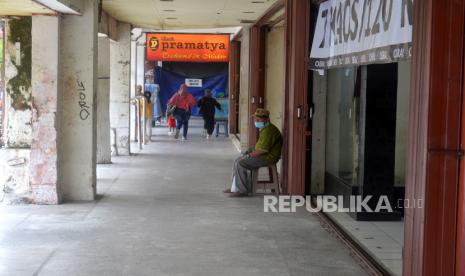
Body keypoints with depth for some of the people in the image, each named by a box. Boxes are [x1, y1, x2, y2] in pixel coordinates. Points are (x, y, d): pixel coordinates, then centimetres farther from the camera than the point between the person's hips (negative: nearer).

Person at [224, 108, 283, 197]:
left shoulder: (268, 131, -20)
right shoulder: (264, 129, 15)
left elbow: (262, 150, -25)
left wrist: (250, 155, -14)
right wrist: (251, 151, 11)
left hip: (268, 157, -11)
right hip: (262, 155, 11)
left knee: (240, 163, -18)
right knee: (237, 161, 8)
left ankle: (243, 190, -11)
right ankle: (235, 188, 11)